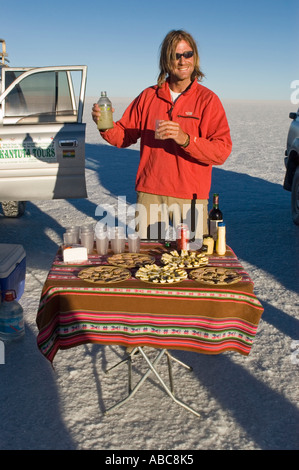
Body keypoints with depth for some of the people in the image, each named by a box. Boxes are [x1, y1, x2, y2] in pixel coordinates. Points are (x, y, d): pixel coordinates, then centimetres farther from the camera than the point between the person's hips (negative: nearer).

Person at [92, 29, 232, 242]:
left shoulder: (208, 99, -1)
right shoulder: (149, 96, 10)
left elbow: (222, 151, -10)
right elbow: (124, 136, 13)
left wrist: (185, 139, -25)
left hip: (190, 198, -2)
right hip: (149, 195, 2)